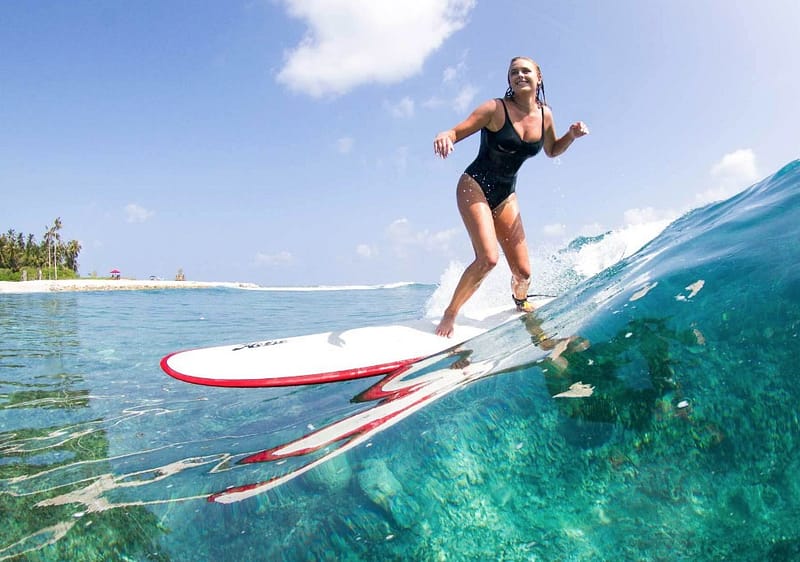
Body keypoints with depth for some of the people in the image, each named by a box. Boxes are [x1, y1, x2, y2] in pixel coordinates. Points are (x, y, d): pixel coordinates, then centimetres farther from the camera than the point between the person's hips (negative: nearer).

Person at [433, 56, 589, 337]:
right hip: (474, 186, -5)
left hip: (505, 195, 5)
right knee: (488, 258, -27)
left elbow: (552, 151, 20)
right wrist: (444, 136, -36)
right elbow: (456, 132, -12)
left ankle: (520, 304, 38)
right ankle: (450, 313, -8)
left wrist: (572, 135, 0)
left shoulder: (544, 114, 4)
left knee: (523, 271, 1)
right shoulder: (495, 109, -11)